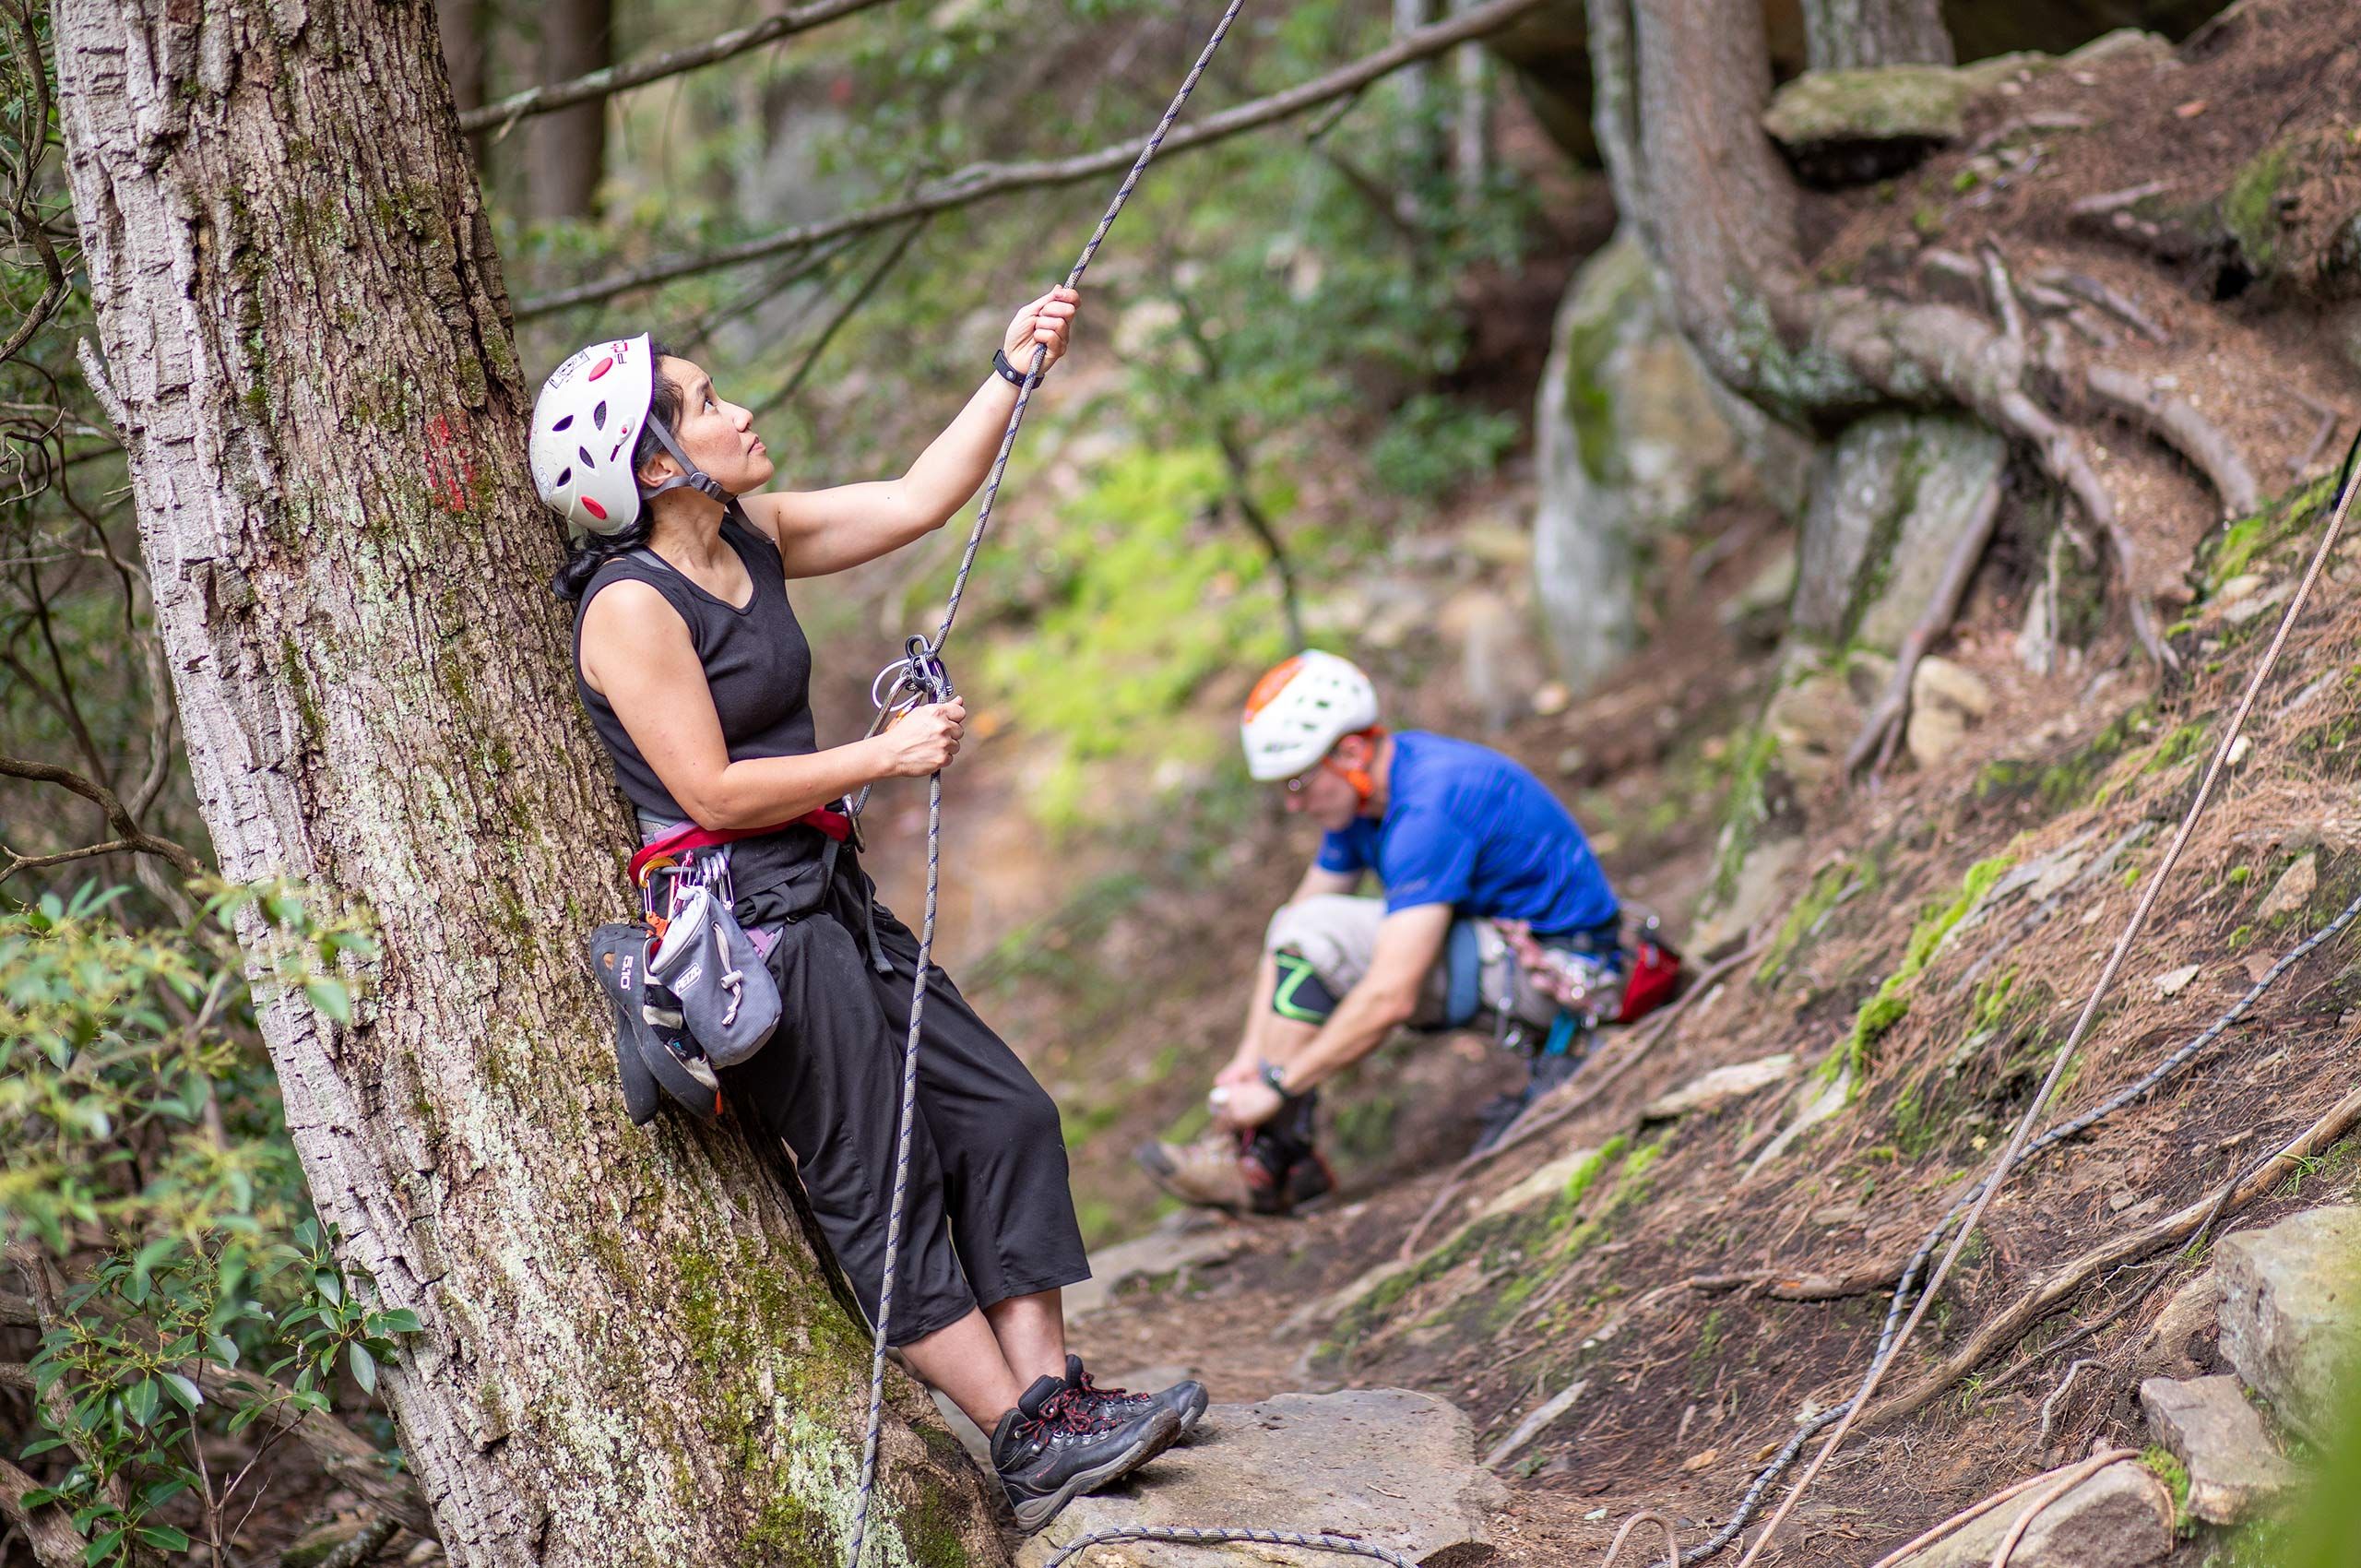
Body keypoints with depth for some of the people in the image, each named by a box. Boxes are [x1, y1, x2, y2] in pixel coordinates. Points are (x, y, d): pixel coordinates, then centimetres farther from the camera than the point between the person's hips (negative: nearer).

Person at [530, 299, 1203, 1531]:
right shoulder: (629, 607, -15)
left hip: (829, 904, 9)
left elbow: (918, 500, 14)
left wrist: (1014, 370, 7)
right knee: (882, 1186, -3)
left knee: (1002, 1114, 7)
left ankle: (1049, 1391, 10)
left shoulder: (753, 537, 9)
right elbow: (713, 791, -18)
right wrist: (884, 756, -12)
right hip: (754, 929, -9)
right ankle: (1030, 1448, 2)